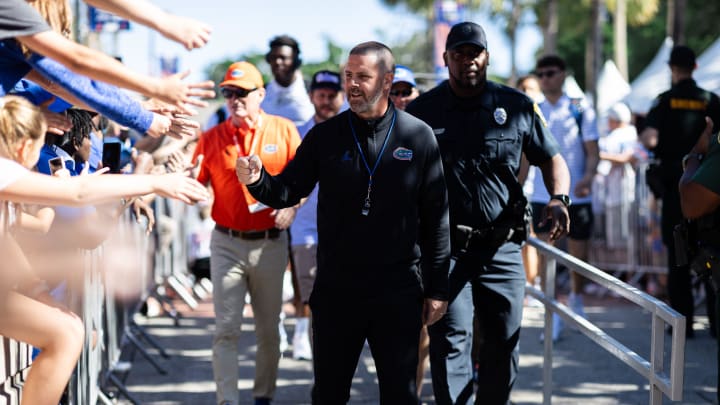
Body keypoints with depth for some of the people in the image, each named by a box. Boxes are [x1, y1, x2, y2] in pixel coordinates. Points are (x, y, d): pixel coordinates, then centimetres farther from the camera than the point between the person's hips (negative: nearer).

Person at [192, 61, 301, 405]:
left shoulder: (284, 130, 1)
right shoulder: (212, 138, 1)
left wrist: (291, 206, -12)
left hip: (270, 243, 1)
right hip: (227, 244, 0)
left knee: (269, 329, 10)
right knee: (226, 330, -6)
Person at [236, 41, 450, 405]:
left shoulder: (419, 137, -2)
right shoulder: (325, 136, 2)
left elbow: (436, 218, 1)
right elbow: (288, 192, 1)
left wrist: (437, 289, 0)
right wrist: (258, 180, -22)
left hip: (399, 293, -1)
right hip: (335, 291, 1)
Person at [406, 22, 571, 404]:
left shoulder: (517, 107, 4)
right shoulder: (421, 110, 2)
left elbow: (551, 158, 12)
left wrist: (558, 198, -8)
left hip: (502, 247, 2)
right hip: (446, 247, -2)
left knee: (504, 342, 9)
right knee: (451, 342, -7)